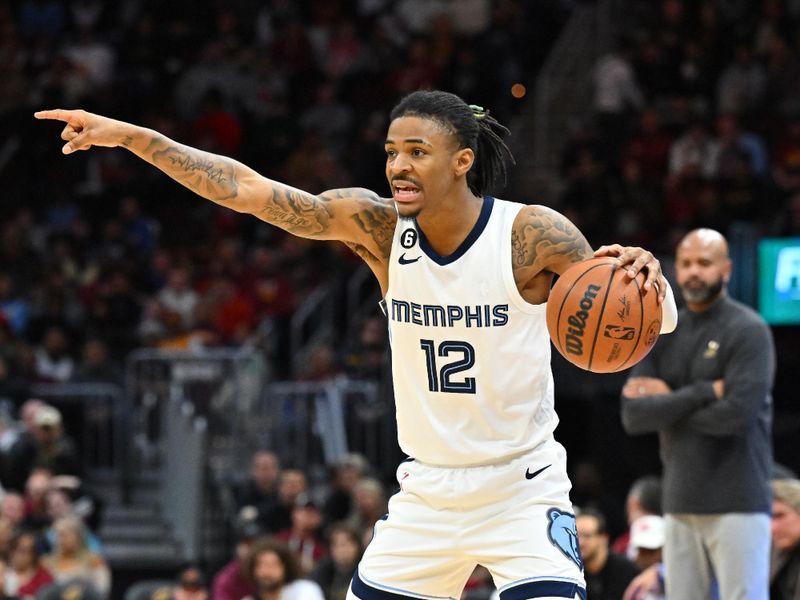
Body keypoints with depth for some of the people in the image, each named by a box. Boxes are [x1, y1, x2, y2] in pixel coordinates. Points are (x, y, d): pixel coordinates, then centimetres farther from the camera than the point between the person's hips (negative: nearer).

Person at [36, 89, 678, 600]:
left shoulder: (533, 234, -16)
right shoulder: (377, 226, -8)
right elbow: (247, 189, -10)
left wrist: (640, 273, -38)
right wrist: (130, 136, -15)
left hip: (521, 489, -4)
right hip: (429, 490, 4)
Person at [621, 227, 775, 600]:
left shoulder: (748, 331, -4)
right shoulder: (663, 337, 13)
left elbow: (737, 414, -17)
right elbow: (633, 416, 0)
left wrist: (667, 403, -6)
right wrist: (704, 392, -10)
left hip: (738, 503, -6)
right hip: (680, 504, 6)